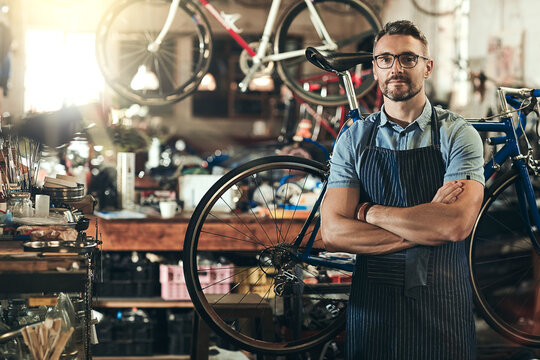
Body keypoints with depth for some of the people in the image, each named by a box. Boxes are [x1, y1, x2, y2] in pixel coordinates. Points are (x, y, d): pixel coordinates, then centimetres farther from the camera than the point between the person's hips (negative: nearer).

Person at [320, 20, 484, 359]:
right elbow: (334, 233, -7)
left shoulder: (458, 135, -2)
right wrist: (427, 227, -14)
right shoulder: (353, 140, 4)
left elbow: (457, 224, -18)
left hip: (442, 305, -1)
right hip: (372, 304, 2)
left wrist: (369, 212, -11)